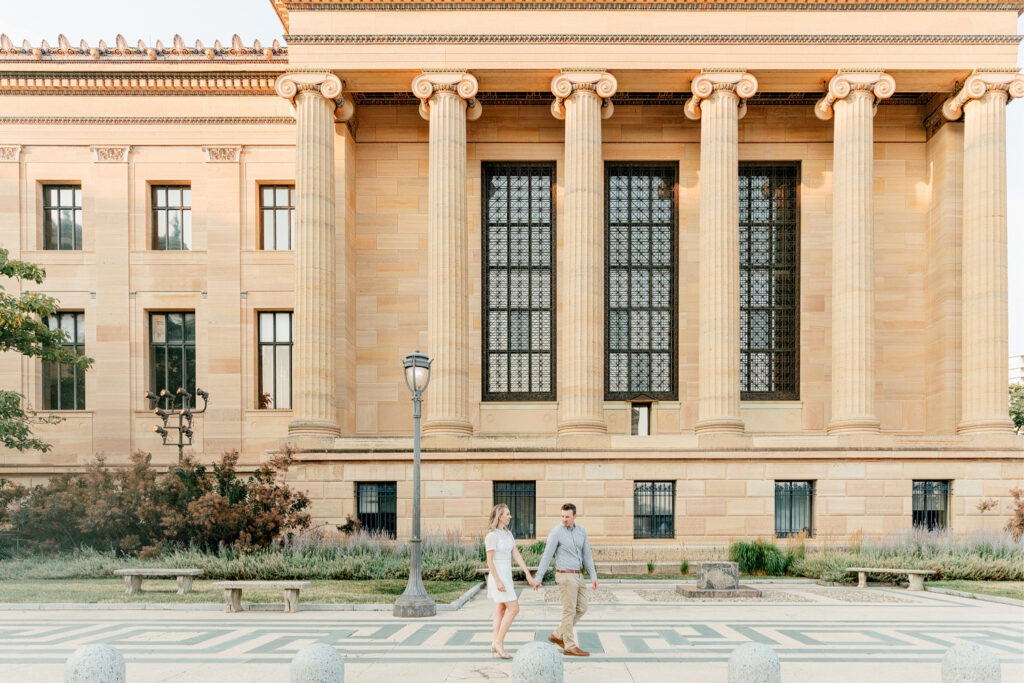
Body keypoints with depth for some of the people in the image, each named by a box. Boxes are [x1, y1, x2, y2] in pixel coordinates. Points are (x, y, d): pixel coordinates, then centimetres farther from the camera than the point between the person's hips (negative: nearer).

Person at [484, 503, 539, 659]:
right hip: (498, 577, -9)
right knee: (514, 609, -11)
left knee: (501, 611, 8)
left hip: (506, 577, 9)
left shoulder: (508, 534, 9)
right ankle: (498, 642, -4)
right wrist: (498, 582, -23)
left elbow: (517, 555, 7)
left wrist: (529, 576, 1)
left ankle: (496, 648, 11)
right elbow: (489, 561, -17)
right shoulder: (492, 535, -16)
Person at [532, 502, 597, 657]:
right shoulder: (556, 532, -11)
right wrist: (538, 578, -10)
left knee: (581, 609, 10)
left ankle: (558, 636, 20)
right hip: (565, 576, -7)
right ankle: (570, 647, 3)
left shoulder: (582, 531, 8)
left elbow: (587, 555, 11)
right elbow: (547, 556, -11)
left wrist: (594, 576, 5)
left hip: (577, 576, 7)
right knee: (569, 611, -4)